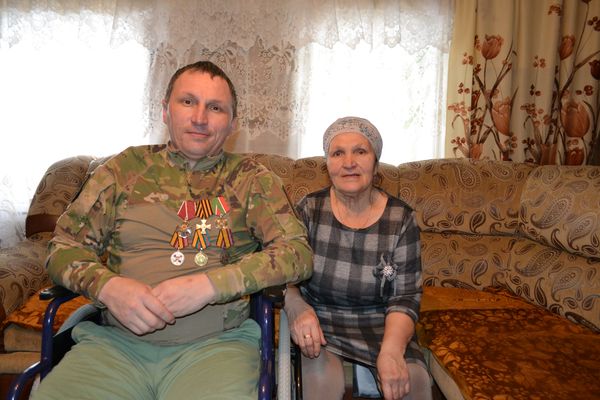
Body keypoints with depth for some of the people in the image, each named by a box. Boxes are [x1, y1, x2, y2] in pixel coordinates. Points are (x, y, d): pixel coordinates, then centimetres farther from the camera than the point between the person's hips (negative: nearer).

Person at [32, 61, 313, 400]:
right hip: (117, 341, 2)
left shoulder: (250, 178, 5)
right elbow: (63, 249, 10)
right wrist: (107, 286, -12)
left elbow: (298, 252, -6)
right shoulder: (126, 166, 10)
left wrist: (209, 284, -16)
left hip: (216, 343, -1)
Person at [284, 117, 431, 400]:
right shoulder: (309, 210, -5)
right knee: (323, 376, -28)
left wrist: (391, 348, -24)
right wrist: (297, 308, -26)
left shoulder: (401, 218, -5)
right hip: (320, 323, -1)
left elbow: (405, 297, -6)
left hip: (379, 324, 2)